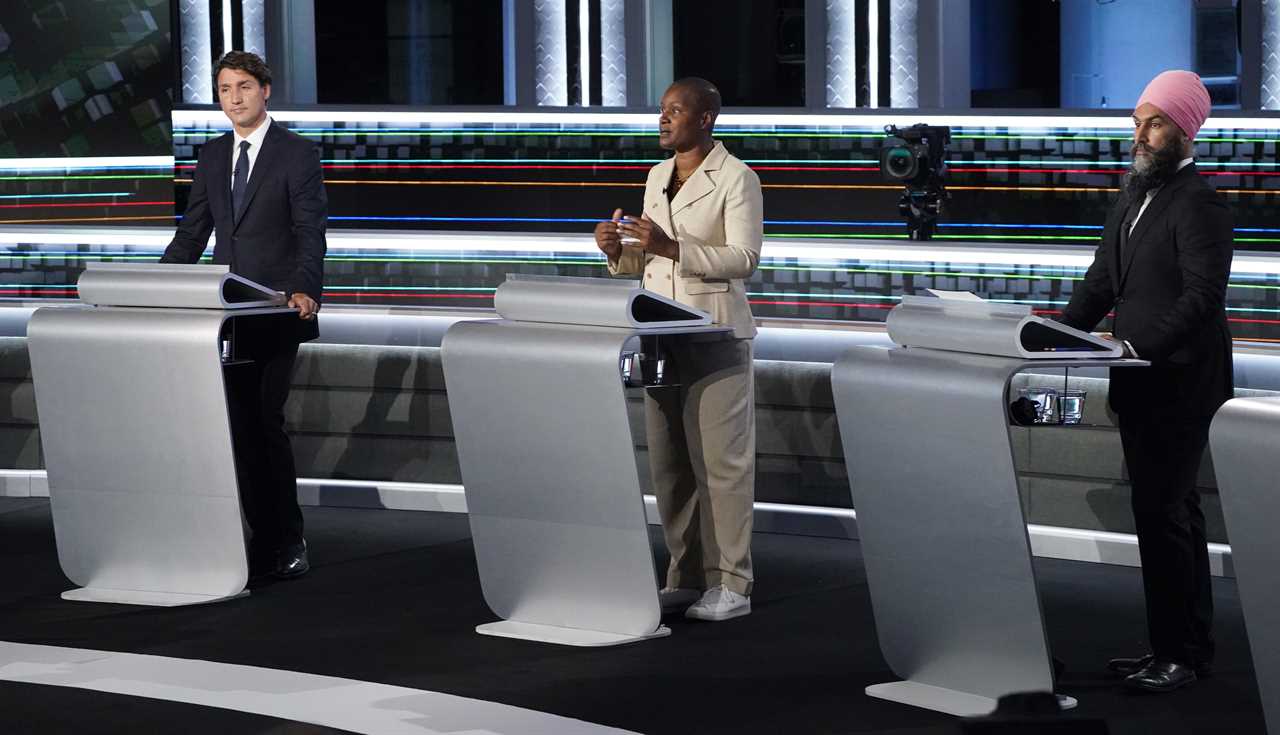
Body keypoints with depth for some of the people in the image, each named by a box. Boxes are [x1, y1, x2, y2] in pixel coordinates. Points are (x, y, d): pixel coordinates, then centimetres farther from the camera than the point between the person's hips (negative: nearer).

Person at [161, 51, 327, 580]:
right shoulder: (212, 156, 13)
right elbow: (192, 233, 16)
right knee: (241, 425, 4)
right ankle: (264, 536, 10)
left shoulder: (297, 154, -4)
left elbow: (310, 232, -12)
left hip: (276, 311, -6)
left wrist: (305, 290, -28)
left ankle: (287, 541, -1)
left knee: (265, 422, -10)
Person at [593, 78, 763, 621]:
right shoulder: (657, 177, 14)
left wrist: (671, 247, -26)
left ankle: (730, 584, -3)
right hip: (661, 335, 7)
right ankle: (686, 577, 14)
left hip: (715, 335, -7)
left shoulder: (737, 179, -7)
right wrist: (618, 251, -3)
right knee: (669, 462, 7)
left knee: (720, 460, -6)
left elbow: (745, 259, -16)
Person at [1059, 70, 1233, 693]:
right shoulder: (1134, 196, 15)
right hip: (1140, 383, 9)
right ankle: (1189, 645, 21)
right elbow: (1102, 281, 18)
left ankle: (1177, 654, -4)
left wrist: (1137, 346, -26)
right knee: (1173, 512, 14)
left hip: (1179, 384, -9)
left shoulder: (1197, 204, -13)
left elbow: (1203, 297, -20)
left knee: (1162, 514, -9)